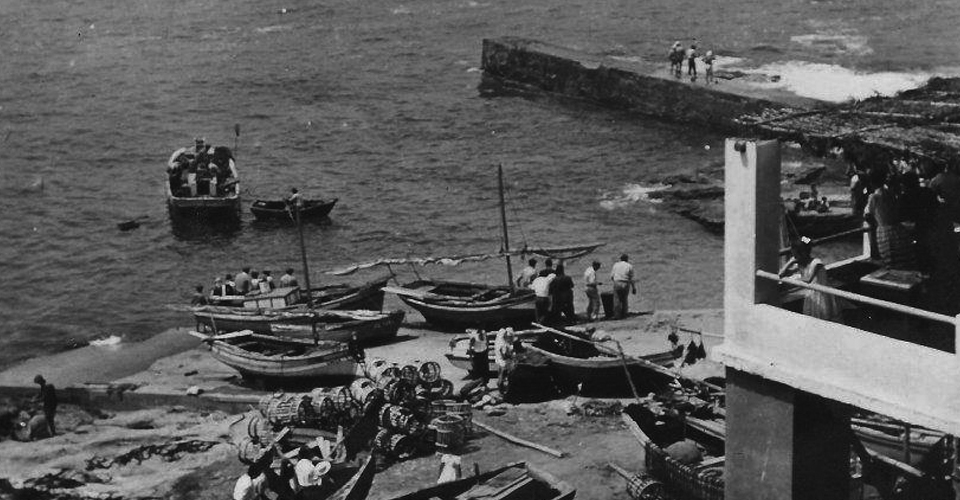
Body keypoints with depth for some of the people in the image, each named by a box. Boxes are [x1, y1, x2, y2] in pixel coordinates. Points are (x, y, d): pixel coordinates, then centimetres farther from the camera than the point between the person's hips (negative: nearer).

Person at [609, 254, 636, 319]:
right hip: (626, 284, 0)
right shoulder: (629, 266, 4)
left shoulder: (615, 265, 7)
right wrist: (634, 288, 7)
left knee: (617, 300, 1)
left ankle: (617, 316, -5)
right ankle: (623, 315, 13)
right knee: (624, 300, 13)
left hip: (617, 284, 0)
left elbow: (611, 276, 6)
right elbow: (631, 279, 1)